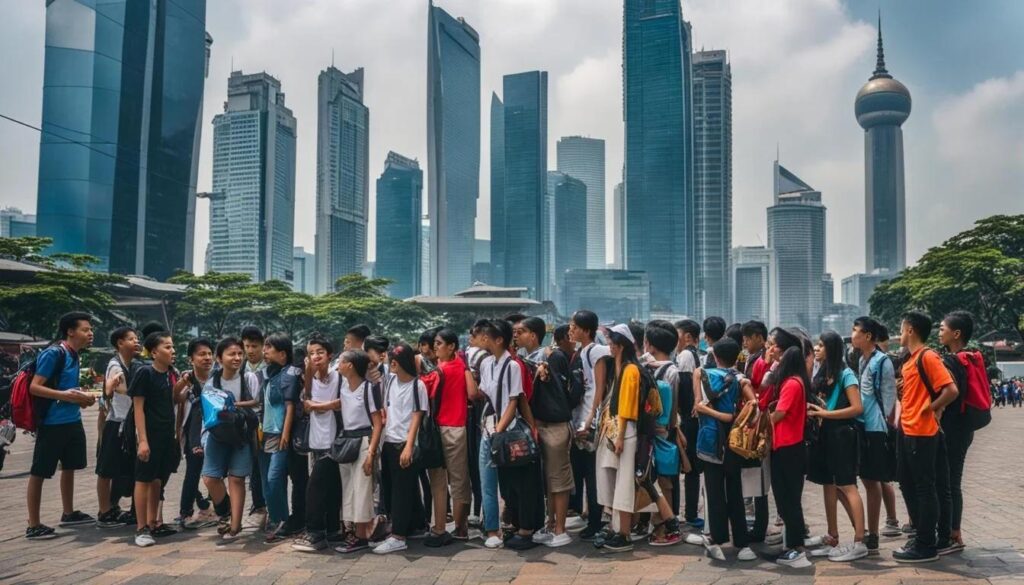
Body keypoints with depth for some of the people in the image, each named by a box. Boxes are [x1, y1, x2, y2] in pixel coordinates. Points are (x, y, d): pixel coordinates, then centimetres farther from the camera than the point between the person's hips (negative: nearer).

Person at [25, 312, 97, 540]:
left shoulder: (73, 355, 11)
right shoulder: (53, 353, -15)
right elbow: (34, 387, -18)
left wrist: (81, 398, 5)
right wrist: (65, 396, -26)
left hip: (72, 421, 9)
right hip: (52, 423, -9)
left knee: (69, 467, 18)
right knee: (39, 473, 1)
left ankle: (68, 514, 32)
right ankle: (33, 526, 7)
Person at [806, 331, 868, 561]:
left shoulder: (846, 374, -9)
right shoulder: (821, 375, 14)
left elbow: (857, 408, -16)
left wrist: (824, 413, -16)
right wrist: (814, 411, -6)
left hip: (842, 434, -8)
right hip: (825, 434, 8)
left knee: (847, 486, -8)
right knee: (828, 485, 9)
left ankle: (859, 543, -4)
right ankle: (832, 540, 17)